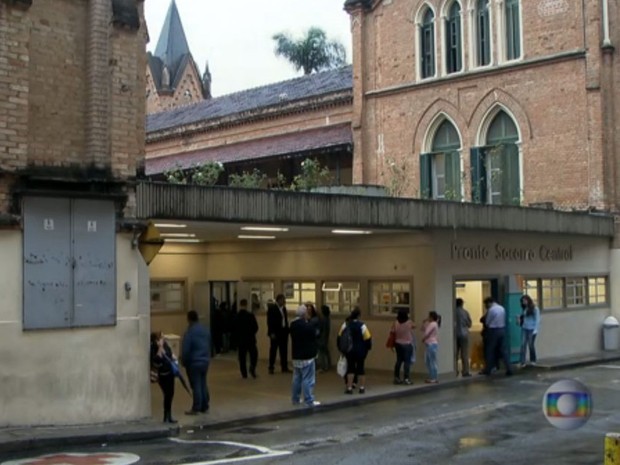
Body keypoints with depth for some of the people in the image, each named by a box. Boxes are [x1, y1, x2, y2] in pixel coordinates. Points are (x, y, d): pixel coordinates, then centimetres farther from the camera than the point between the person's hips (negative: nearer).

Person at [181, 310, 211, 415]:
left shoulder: (190, 332, -17)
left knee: (196, 386, -3)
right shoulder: (206, 330, 7)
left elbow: (185, 350, -16)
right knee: (203, 384, 13)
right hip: (205, 361, 7)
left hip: (194, 362, -7)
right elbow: (209, 345, 16)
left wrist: (184, 362, -3)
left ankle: (196, 409, 1)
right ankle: (204, 407, 17)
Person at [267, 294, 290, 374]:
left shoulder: (284, 308, 13)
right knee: (273, 350, 1)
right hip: (275, 333, -6)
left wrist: (287, 330, 5)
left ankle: (284, 367, 14)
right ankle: (271, 368, 8)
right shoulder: (272, 308, -7)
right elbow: (270, 321, -12)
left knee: (284, 350, 7)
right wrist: (271, 333, -17)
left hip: (284, 332, 6)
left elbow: (285, 320, 14)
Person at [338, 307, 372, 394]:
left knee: (350, 367, 11)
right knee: (360, 368, 10)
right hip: (360, 351, -2)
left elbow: (340, 337, 2)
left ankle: (349, 388, 6)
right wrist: (367, 348, 4)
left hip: (349, 351, 2)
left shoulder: (345, 324, -5)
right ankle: (362, 388, 17)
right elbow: (368, 339, -13)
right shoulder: (362, 325, -15)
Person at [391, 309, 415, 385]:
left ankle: (396, 378, 17)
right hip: (407, 344, -4)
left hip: (398, 344, 4)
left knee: (399, 361, 13)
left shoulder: (396, 323, -4)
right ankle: (406, 379, -3)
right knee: (407, 361, -1)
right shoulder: (409, 322, -12)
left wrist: (393, 344, 9)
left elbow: (393, 334, -1)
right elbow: (414, 326, 11)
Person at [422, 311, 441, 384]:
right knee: (428, 361, 14)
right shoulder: (431, 324, 17)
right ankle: (432, 377, 20)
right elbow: (423, 330, 20)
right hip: (430, 345, 11)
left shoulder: (433, 324, -14)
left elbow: (426, 333, -16)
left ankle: (434, 378, -1)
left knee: (432, 362, -6)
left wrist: (423, 339, 2)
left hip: (432, 344, -11)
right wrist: (425, 323, 8)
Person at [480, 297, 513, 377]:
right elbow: (504, 320, 14)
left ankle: (488, 370, 11)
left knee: (490, 351, 5)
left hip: (493, 331, -6)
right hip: (502, 330, 6)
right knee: (503, 350, 7)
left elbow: (487, 322, -5)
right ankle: (509, 369, 1)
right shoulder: (502, 308, 7)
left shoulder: (491, 310, -13)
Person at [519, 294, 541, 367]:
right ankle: (522, 362, -8)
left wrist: (536, 330, -12)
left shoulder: (534, 308, -4)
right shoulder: (524, 309, 14)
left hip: (531, 329, -5)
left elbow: (537, 320, -6)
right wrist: (519, 320, -4)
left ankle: (533, 360, 18)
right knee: (523, 344, -5)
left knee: (531, 344, 1)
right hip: (524, 329, 5)